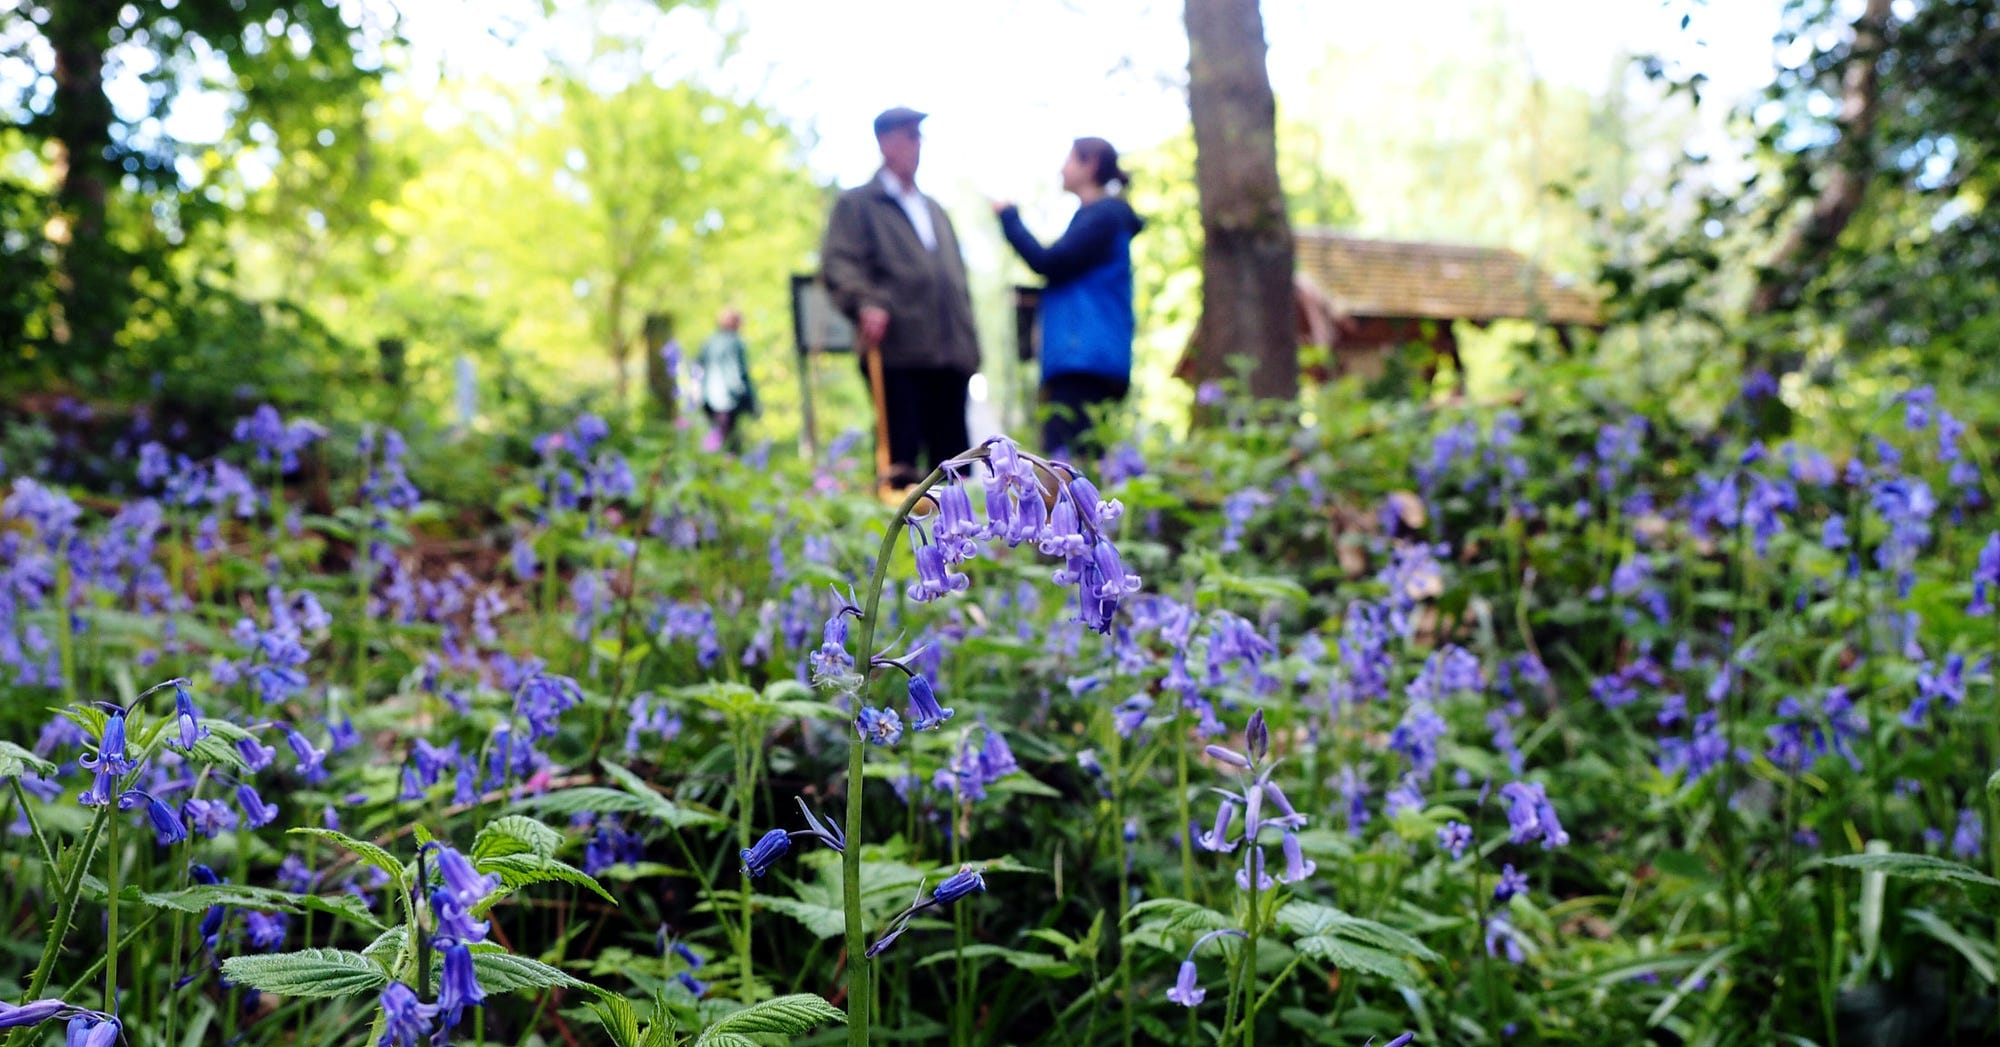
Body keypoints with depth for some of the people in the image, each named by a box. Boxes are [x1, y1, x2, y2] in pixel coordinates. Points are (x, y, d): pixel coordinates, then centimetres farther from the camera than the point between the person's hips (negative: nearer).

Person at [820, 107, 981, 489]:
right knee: (900, 460, -9)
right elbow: (837, 264, -5)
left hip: (949, 356, 6)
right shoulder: (857, 204, 8)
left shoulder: (934, 210, 28)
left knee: (953, 460, 3)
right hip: (898, 353, -6)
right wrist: (865, 303, -23)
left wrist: (968, 343, 17)